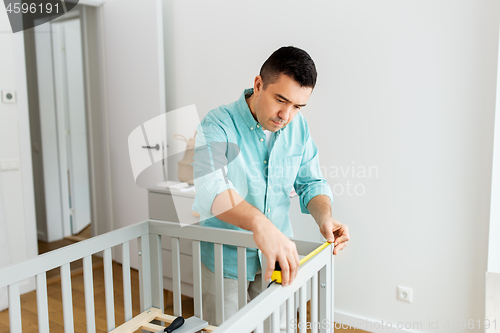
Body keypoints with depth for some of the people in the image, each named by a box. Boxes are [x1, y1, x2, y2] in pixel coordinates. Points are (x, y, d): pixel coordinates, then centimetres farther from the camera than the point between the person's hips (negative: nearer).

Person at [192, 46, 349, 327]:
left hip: (279, 258, 4)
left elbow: (311, 183, 1)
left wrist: (325, 218, -20)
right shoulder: (218, 125, -22)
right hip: (226, 260, -4)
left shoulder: (299, 127, -4)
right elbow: (206, 185, -39)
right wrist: (260, 222, -54)